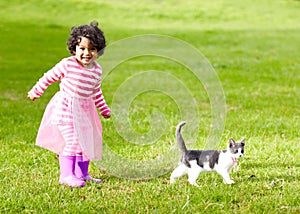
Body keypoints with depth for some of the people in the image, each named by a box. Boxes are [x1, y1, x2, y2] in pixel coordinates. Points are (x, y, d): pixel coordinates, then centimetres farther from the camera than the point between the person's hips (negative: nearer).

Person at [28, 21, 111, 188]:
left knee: (88, 141, 9)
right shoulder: (67, 65, -16)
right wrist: (36, 91, 9)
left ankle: (82, 174, 22)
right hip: (65, 108, -6)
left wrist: (104, 109, 25)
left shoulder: (97, 70, 1)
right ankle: (66, 175, -4)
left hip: (84, 110, 6)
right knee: (72, 141, -12)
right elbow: (50, 77, -1)